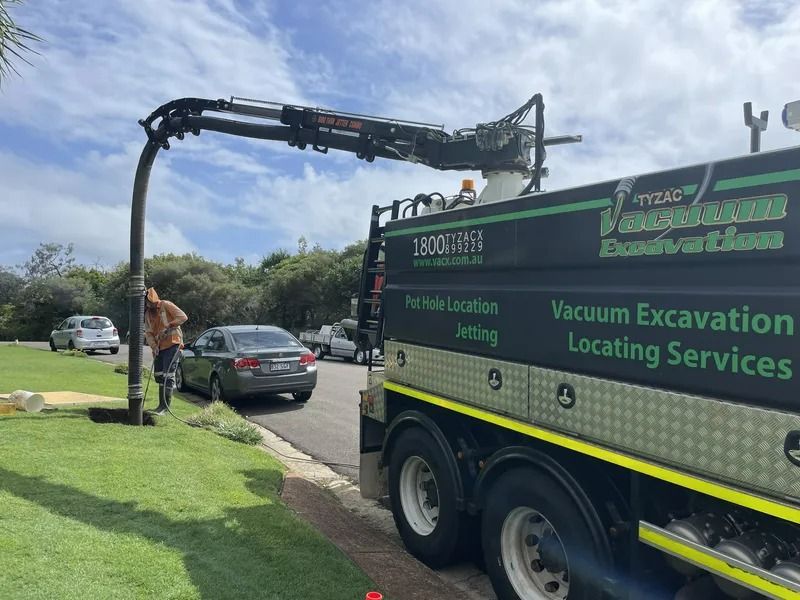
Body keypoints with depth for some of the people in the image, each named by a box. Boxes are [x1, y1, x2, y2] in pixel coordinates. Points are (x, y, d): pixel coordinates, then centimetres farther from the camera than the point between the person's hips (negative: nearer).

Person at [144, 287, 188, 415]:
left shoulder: (166, 305, -8)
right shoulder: (148, 313, 11)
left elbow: (183, 317, -15)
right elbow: (148, 332, 8)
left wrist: (169, 326, -23)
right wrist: (153, 346, -6)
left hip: (172, 344, -8)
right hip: (159, 347, 8)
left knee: (168, 375, -10)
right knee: (159, 375, 13)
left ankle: (165, 406, -7)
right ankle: (162, 403, 26)